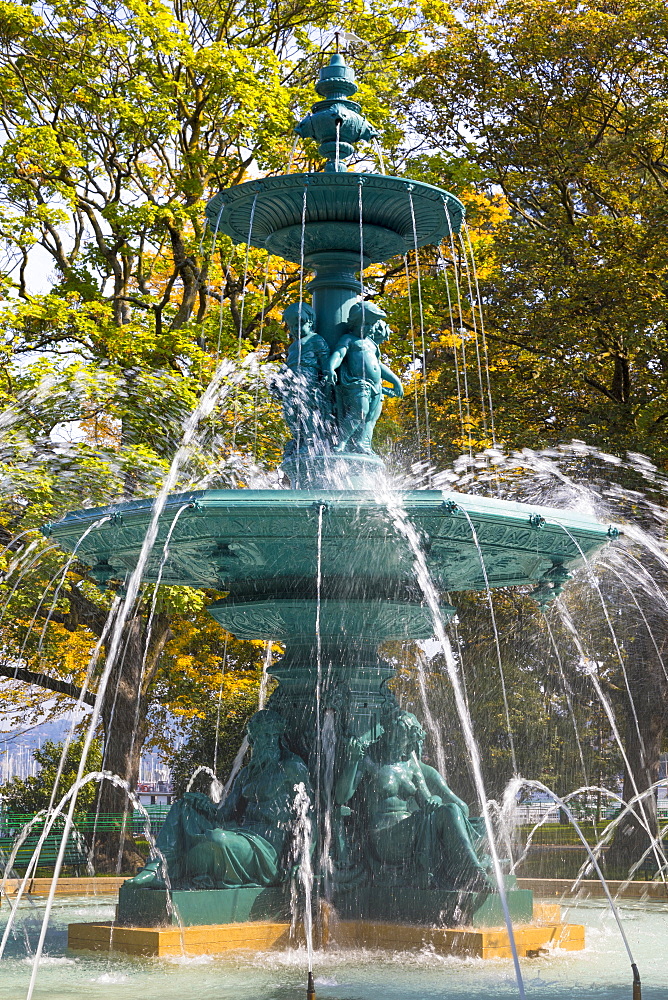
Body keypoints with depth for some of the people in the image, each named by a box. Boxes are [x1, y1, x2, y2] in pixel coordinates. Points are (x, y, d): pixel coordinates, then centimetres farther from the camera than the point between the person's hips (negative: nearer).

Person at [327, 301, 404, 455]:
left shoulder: (370, 343, 31)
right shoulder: (348, 339, 9)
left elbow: (379, 366, 39)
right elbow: (338, 354, -8)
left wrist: (396, 381, 38)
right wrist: (331, 368, -29)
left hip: (376, 388, 8)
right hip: (356, 384, -8)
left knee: (370, 420, -3)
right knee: (359, 412, -25)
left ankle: (363, 447, -7)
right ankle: (340, 442, -20)